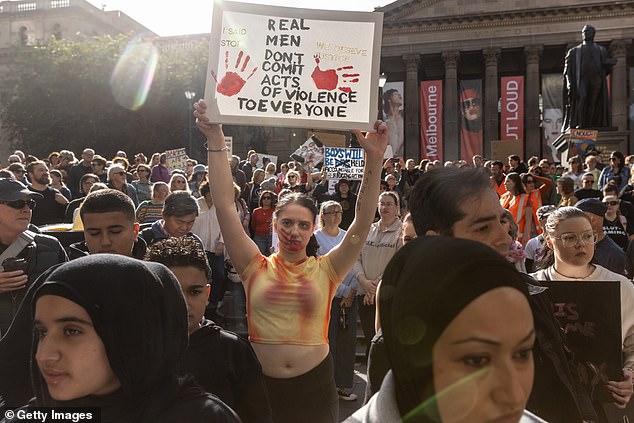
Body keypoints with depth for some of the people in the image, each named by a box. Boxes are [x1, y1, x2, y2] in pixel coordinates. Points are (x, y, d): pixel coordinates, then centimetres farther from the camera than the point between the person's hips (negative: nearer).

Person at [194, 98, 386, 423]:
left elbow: (363, 221, -9)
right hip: (261, 384, 0)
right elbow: (225, 205, -8)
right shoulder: (256, 267, -2)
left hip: (314, 382, 1)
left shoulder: (325, 270, -1)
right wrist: (215, 140, -13)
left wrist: (374, 158, -18)